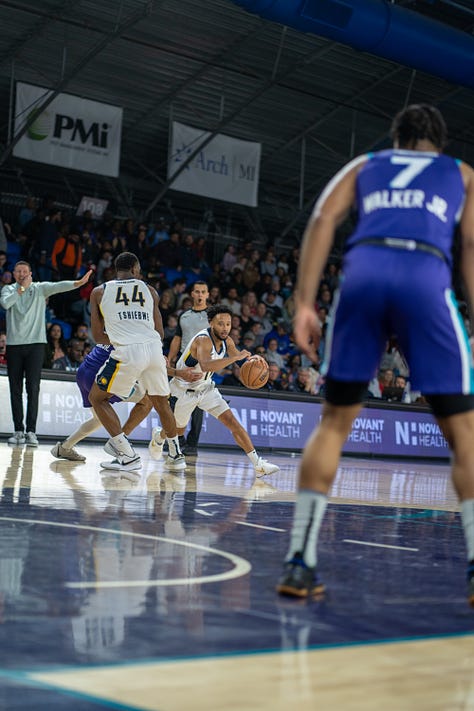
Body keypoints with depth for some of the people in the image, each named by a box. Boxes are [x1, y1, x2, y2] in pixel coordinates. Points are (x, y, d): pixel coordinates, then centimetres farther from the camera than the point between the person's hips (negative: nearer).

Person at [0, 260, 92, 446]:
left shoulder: (40, 288, 5)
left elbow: (58, 286, -12)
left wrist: (78, 283, -29)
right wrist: (22, 288, -8)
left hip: (35, 343, -2)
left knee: (33, 388, -9)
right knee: (15, 390, 4)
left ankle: (31, 431, -9)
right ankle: (18, 430, 10)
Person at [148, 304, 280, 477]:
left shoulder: (227, 341, -9)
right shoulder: (203, 340, -33)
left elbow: (238, 355, 9)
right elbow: (206, 366, -52)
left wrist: (251, 358, -14)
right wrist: (236, 357, -57)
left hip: (206, 388, 5)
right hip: (184, 390, -5)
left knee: (232, 421, -11)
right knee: (178, 430, 16)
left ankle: (258, 464, -13)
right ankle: (158, 436, 53)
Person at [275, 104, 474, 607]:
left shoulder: (364, 165, 30)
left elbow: (323, 220, 11)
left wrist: (305, 305, 5)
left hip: (363, 270, 1)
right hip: (427, 277, -1)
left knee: (334, 421, 11)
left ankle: (299, 563, 3)